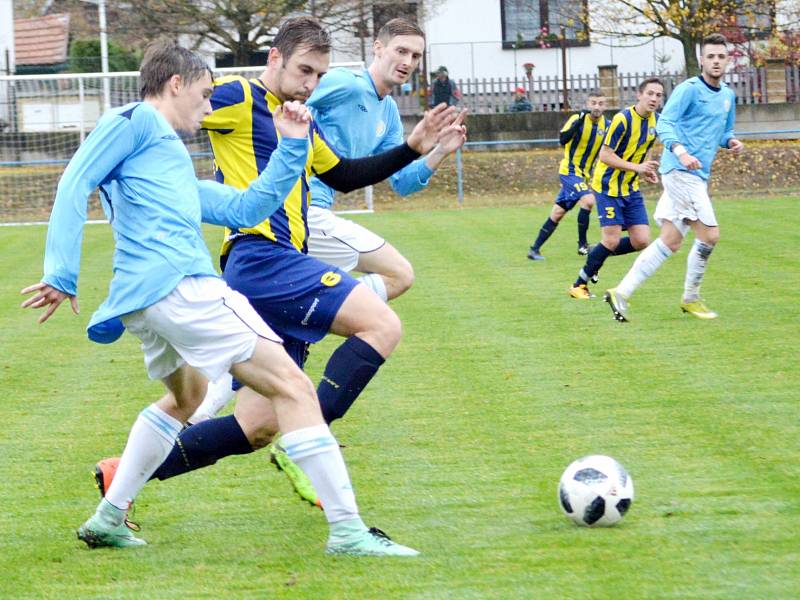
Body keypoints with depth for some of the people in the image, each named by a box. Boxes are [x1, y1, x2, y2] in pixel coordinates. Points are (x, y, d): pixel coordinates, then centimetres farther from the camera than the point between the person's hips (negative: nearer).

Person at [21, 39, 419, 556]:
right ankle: (348, 530, -17)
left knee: (186, 395, 35)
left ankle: (108, 520, 32)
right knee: (292, 387, -11)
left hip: (145, 300, 11)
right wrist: (62, 275, -12)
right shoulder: (136, 120, 5)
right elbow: (75, 185, -5)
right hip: (178, 284, -11)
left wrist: (292, 145, 22)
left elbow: (245, 208, 29)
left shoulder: (177, 168, 31)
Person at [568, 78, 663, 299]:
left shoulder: (655, 121, 4)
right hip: (609, 187, -7)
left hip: (631, 188, 7)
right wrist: (636, 167, -25)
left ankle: (595, 257, 21)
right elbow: (605, 156, -19)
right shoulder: (623, 119, -20)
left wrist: (647, 170, 3)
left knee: (641, 241, -3)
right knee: (612, 241, -11)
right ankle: (579, 285, 6)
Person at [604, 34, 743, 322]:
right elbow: (664, 123, -17)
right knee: (709, 235, -11)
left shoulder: (728, 96, 18)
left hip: (698, 176, 9)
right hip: (680, 171, -9)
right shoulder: (689, 89, -8)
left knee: (670, 242, 6)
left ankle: (621, 292, 8)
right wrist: (680, 151, -34)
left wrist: (731, 142, 5)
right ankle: (691, 298, 4)